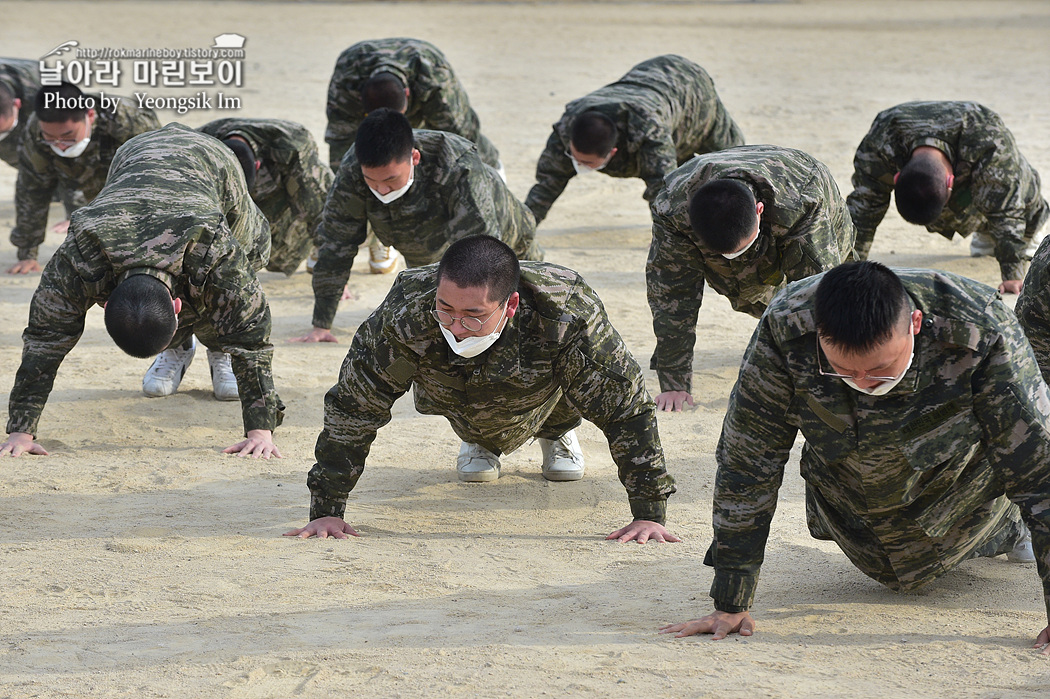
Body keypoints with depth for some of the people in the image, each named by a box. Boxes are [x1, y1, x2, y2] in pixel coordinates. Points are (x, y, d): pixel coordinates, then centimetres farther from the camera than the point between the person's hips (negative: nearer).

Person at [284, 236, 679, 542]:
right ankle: (477, 441, 16)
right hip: (460, 405, 0)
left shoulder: (567, 319, -46)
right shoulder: (403, 316, -44)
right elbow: (351, 408, -32)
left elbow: (627, 409, -36)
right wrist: (326, 511, -33)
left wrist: (649, 515, -37)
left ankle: (557, 433, 16)